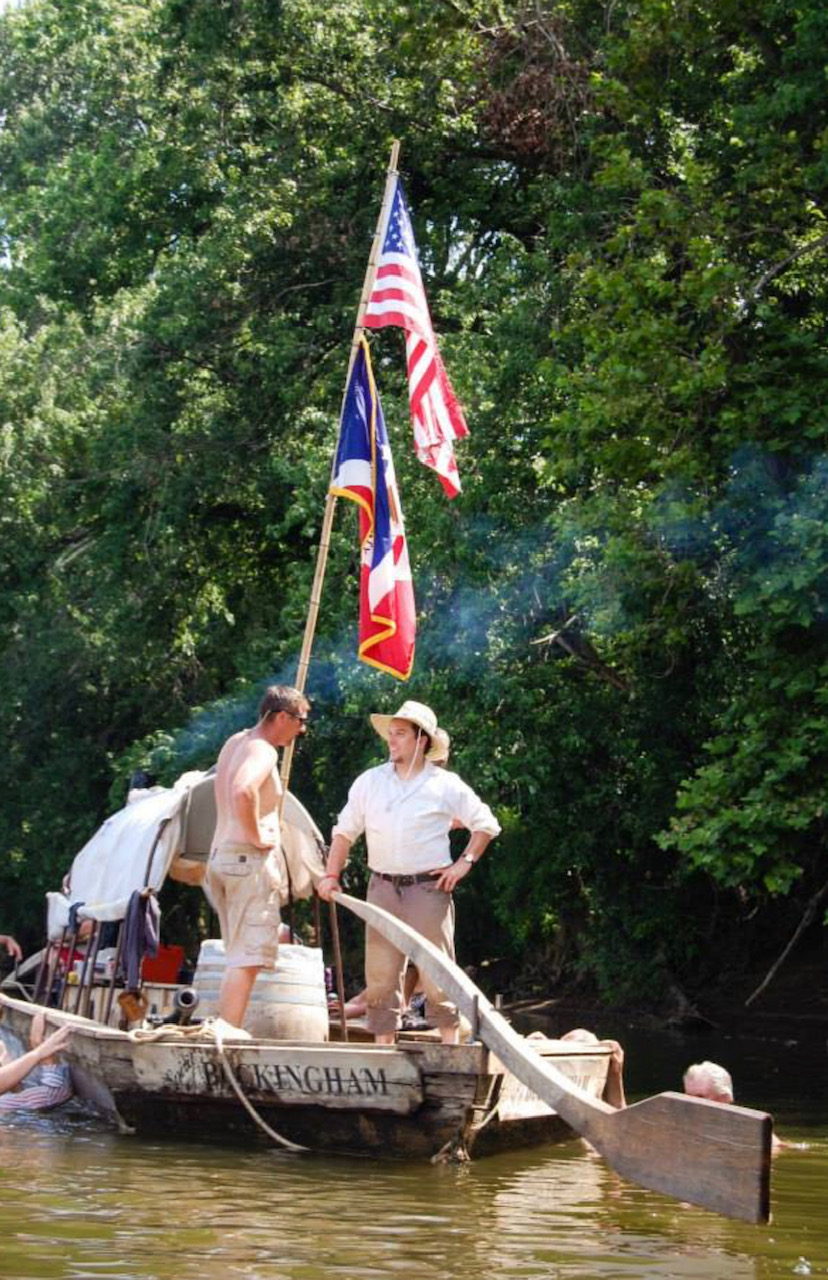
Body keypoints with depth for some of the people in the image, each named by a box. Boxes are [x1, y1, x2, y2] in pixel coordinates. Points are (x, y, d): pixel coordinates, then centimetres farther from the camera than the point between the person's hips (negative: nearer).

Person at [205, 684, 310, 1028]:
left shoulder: (235, 741, 16)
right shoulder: (262, 751, -13)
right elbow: (243, 791, -34)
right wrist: (256, 836, -22)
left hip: (221, 855, 10)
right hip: (250, 859, -10)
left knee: (240, 957, 17)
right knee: (246, 959, -11)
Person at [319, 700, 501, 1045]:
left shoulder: (446, 785, 1)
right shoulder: (370, 781, 9)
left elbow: (486, 824, 9)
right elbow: (345, 831, 14)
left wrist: (464, 863, 0)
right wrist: (331, 875, 6)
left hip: (429, 888, -3)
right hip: (383, 888, 3)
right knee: (380, 972, 2)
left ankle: (450, 1042, 5)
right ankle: (383, 1045, 9)